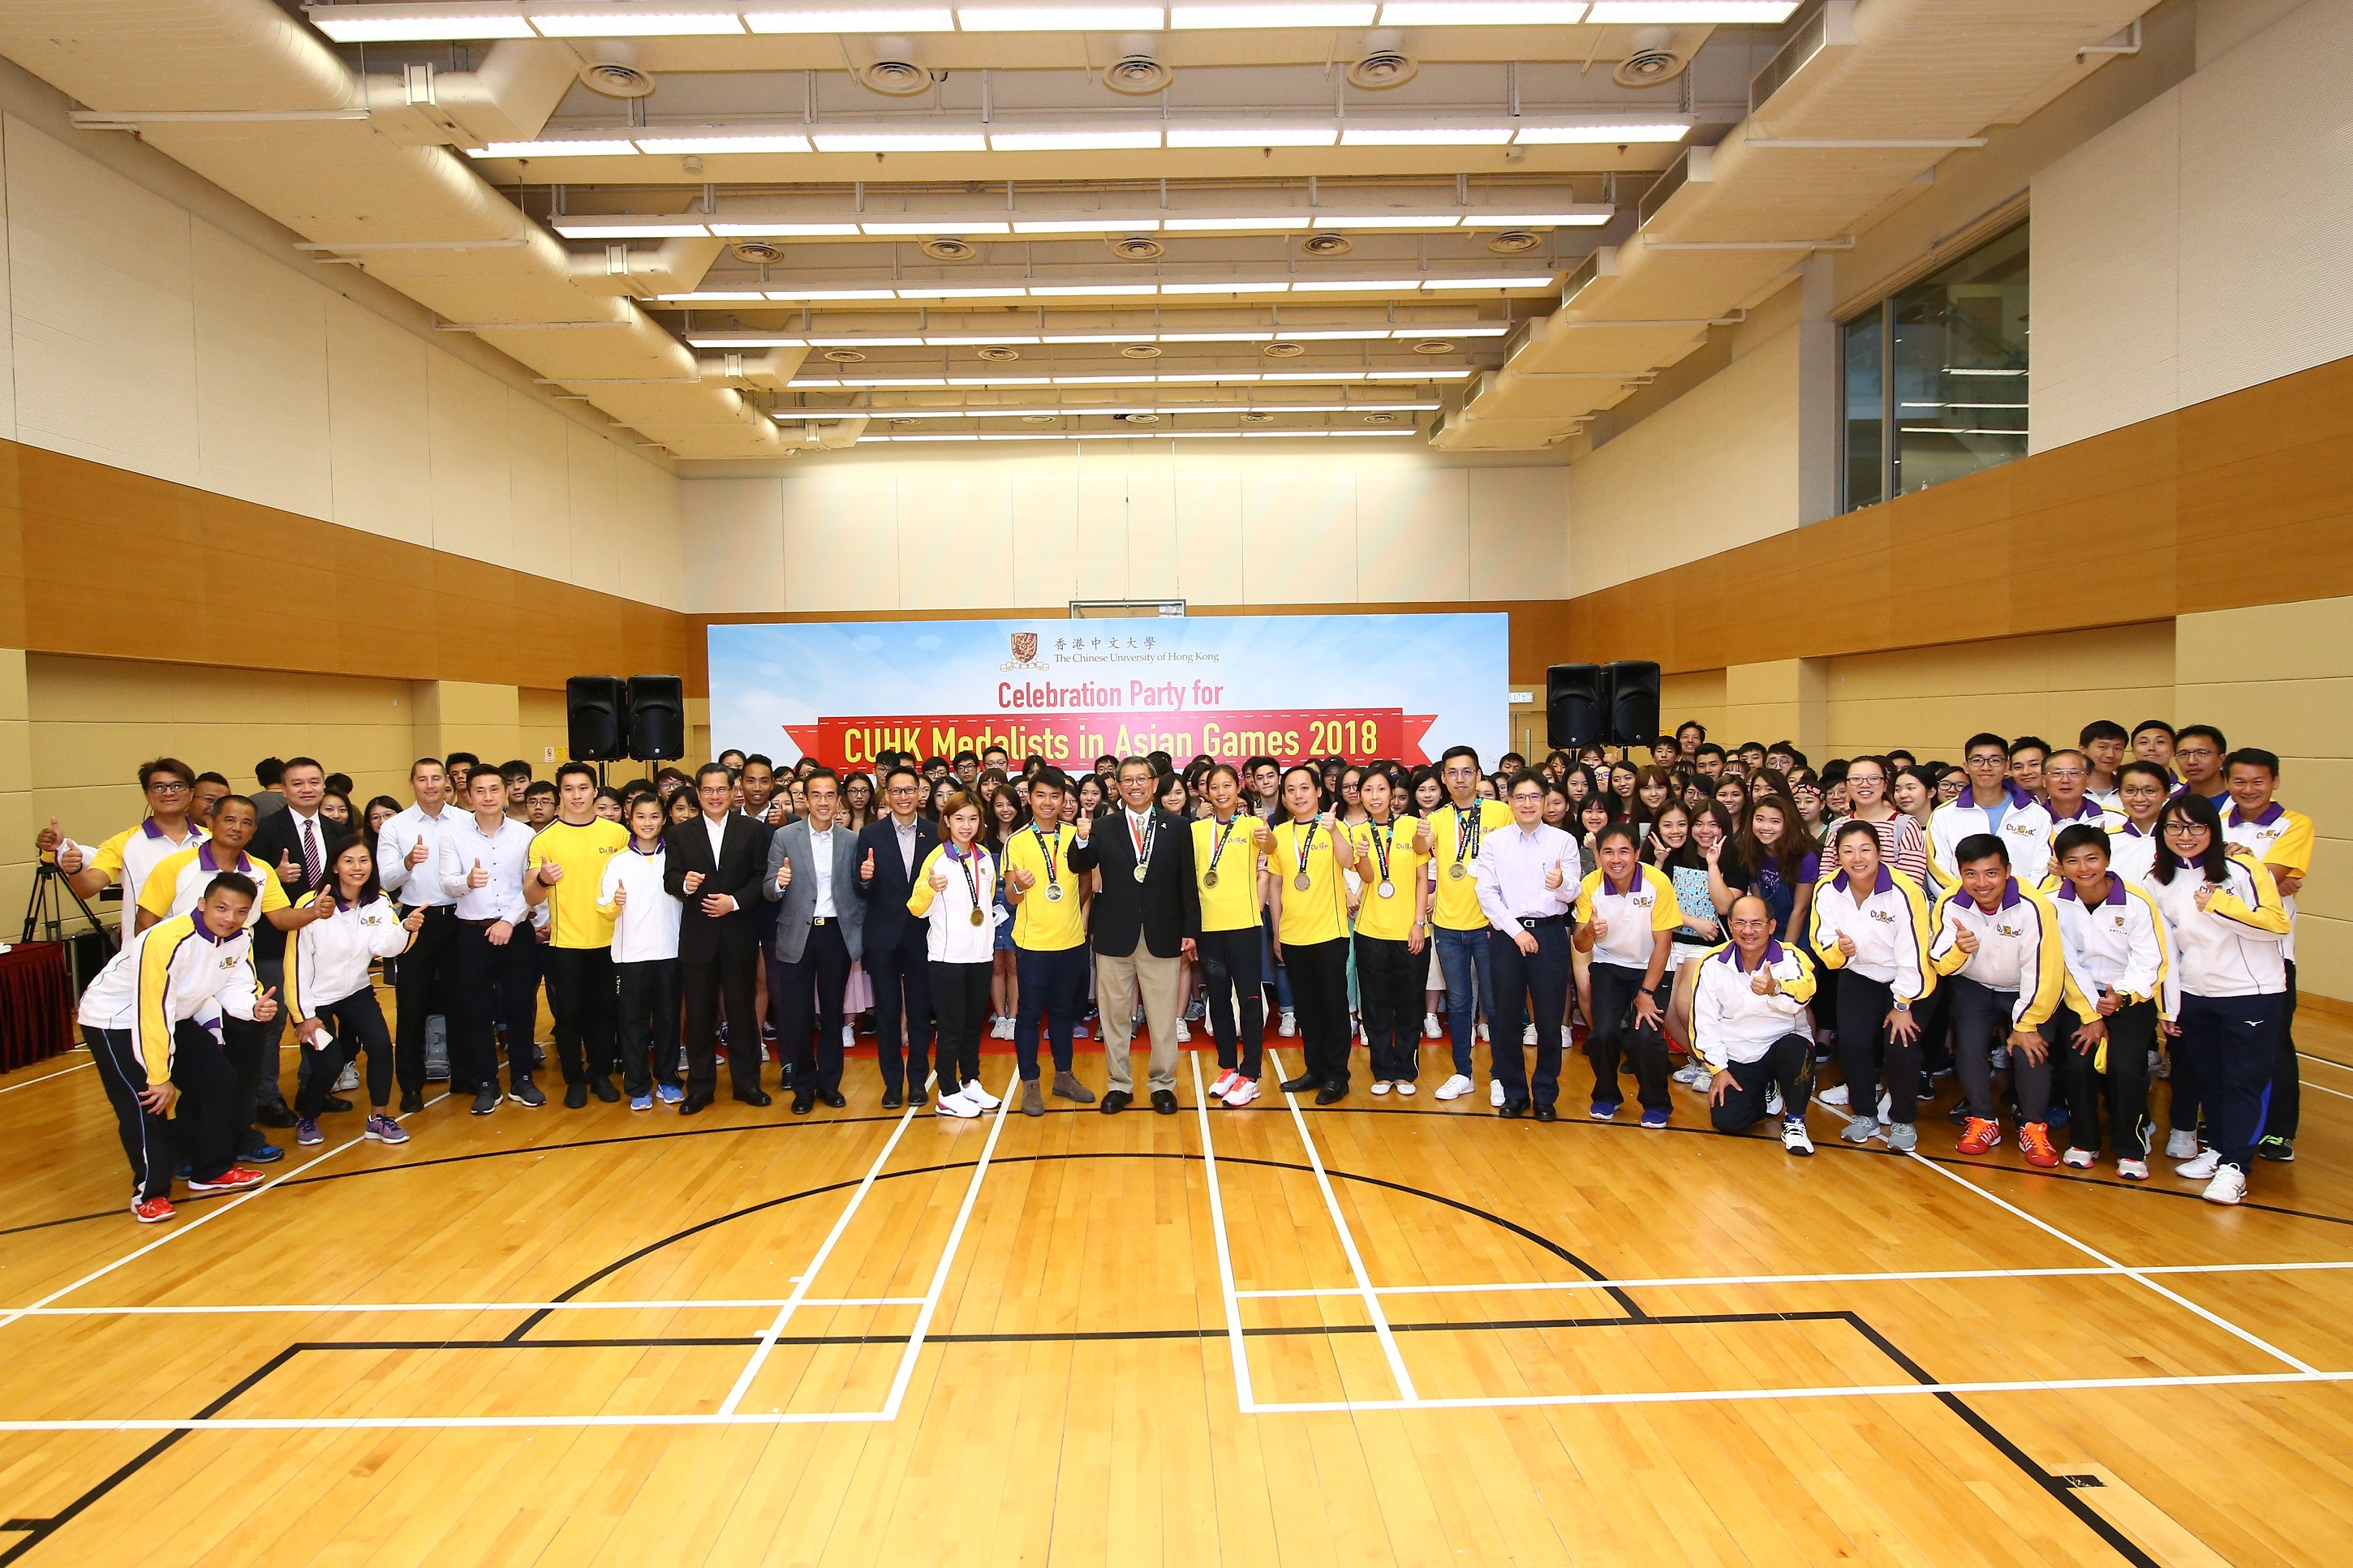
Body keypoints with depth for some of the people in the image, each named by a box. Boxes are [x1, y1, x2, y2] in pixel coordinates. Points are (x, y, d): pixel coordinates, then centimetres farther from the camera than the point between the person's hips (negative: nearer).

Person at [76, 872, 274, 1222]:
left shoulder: (240, 938, -11)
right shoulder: (166, 941, -34)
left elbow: (234, 989, -7)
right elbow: (152, 1014, -31)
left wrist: (254, 1006, -32)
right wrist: (159, 1077, -26)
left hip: (174, 1017, 8)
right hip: (114, 1020, -7)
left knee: (219, 1080, 3)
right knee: (146, 1100, -17)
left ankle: (213, 1171, 16)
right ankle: (149, 1192, -3)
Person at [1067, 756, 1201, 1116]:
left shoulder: (1177, 827, 2)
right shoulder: (1104, 828, 2)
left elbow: (1187, 883, 2)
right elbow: (1079, 866, -11)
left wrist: (1191, 930, -1)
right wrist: (1082, 841, -31)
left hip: (1162, 935, -1)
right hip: (1114, 936, 1)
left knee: (1164, 1015, 7)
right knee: (1114, 1014, 10)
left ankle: (1163, 1084, 22)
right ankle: (1119, 1084, 24)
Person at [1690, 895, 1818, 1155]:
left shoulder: (1789, 957, -13)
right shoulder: (1713, 964, -6)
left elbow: (1804, 989, -37)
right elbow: (1703, 1022, 0)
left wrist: (1775, 988, -59)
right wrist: (1718, 1069, -4)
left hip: (1782, 1047, -2)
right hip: (1737, 1058, 2)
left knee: (1797, 1048, -36)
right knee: (1725, 1120, -14)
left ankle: (1794, 1120, -9)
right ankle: (1767, 1095, 22)